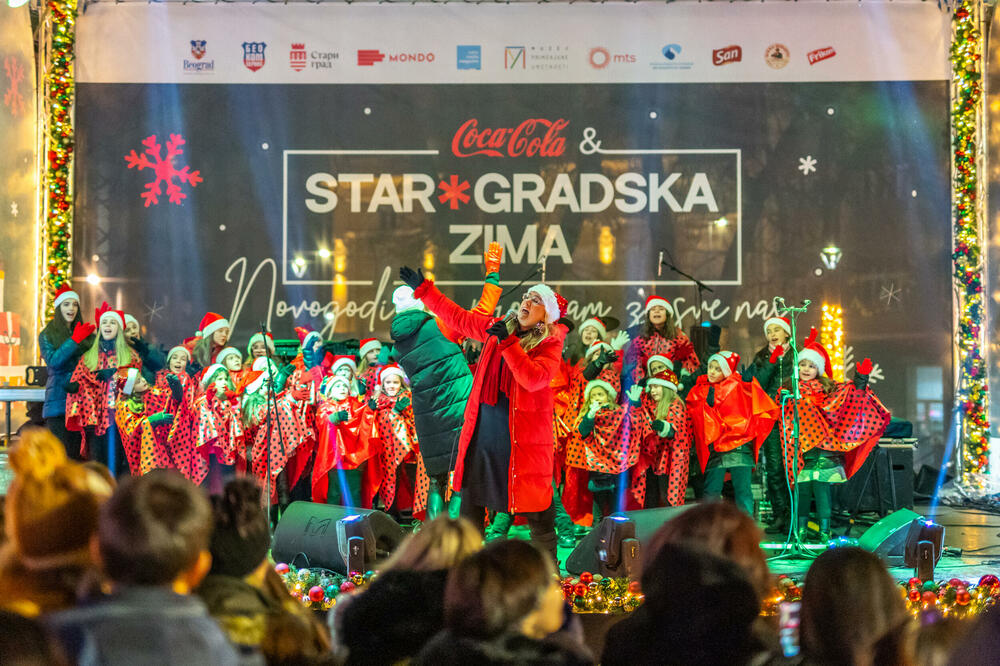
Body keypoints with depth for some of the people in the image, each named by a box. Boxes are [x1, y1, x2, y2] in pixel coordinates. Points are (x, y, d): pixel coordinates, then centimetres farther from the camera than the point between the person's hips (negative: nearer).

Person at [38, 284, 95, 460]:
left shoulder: (86, 333, 14)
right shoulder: (47, 335, 7)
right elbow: (53, 361, -9)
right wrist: (75, 340, -12)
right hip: (59, 398, -3)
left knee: (78, 451, -2)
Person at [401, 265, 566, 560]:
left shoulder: (550, 344, -7)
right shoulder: (498, 327, 9)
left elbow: (534, 378, -24)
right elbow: (458, 318, 19)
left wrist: (508, 342, -25)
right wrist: (423, 290, 19)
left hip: (524, 433, -6)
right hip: (483, 428, 6)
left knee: (536, 507, -2)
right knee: (472, 497, 13)